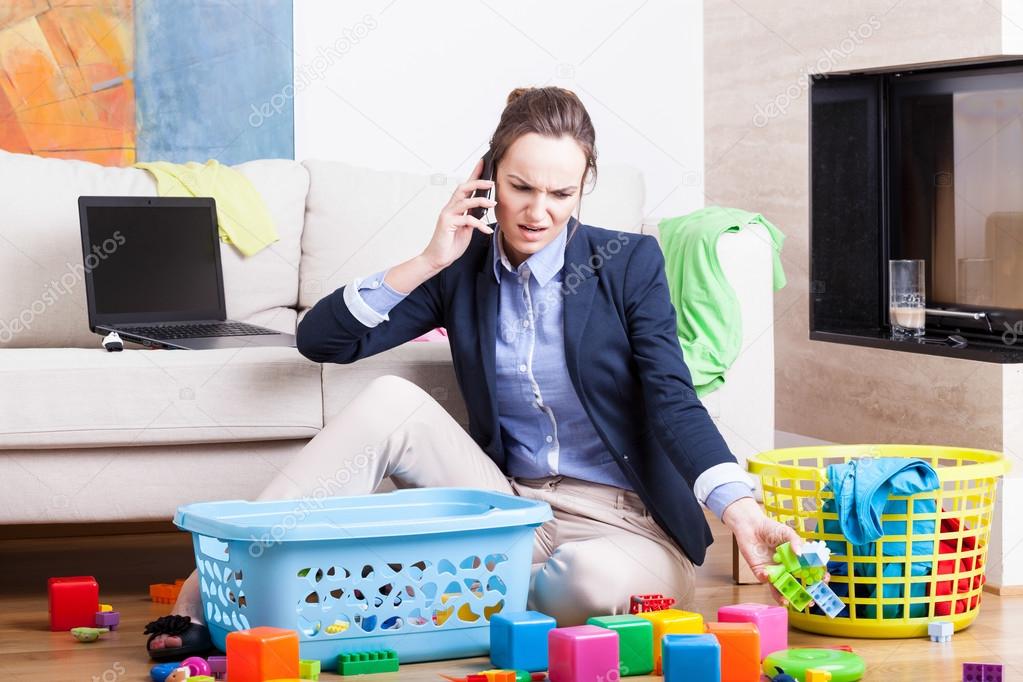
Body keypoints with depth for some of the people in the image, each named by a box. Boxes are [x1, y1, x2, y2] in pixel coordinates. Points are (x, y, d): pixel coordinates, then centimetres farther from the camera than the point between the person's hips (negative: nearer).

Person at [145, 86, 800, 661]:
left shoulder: (631, 262, -4)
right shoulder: (463, 270, 4)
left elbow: (673, 400, -13)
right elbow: (321, 339, -2)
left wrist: (741, 509, -28)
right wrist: (429, 262, -11)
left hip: (627, 527, -2)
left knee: (594, 580, -39)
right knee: (390, 401, -20)